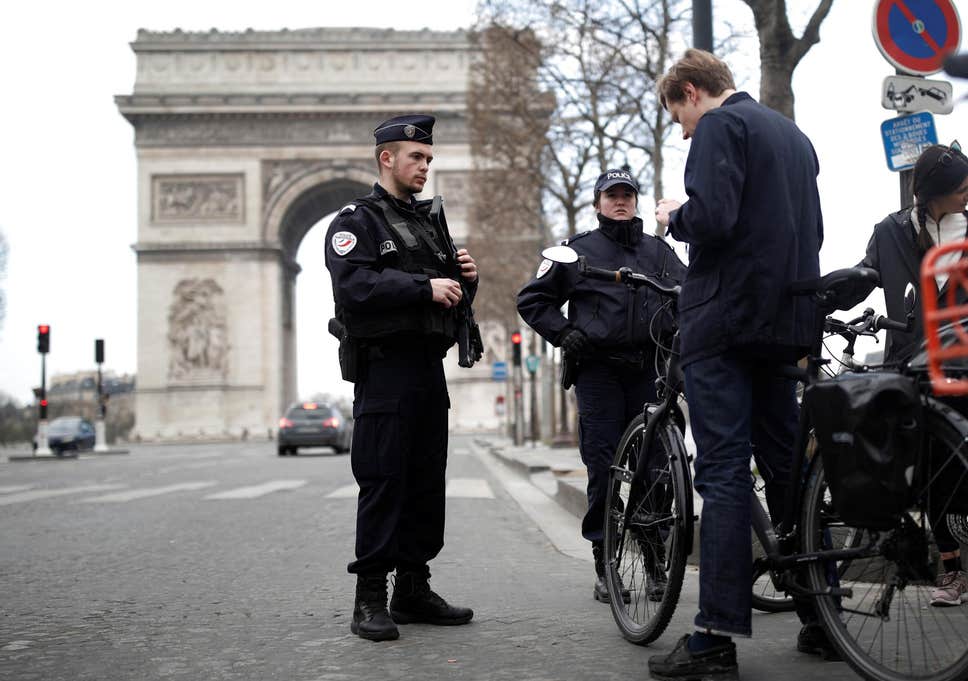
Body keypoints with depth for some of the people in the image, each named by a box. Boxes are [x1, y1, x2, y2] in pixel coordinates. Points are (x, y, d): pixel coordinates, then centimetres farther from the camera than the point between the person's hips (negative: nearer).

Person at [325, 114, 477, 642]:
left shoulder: (427, 223, 23)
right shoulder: (356, 221, -1)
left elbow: (450, 300, 26)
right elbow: (354, 285, -18)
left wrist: (465, 278, 4)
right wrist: (425, 286, -21)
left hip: (429, 366, 8)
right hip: (385, 366, -8)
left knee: (427, 483, 9)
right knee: (383, 483, -7)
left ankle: (413, 589, 17)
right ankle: (370, 599, -1)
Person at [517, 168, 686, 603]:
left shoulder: (657, 250, 18)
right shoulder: (579, 250, 10)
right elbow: (532, 299, 12)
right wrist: (563, 334, -1)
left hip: (649, 369, 2)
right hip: (599, 371, -2)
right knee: (603, 468, -5)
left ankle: (657, 563, 10)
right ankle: (605, 565, 4)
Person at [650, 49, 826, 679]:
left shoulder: (719, 126, -6)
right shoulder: (795, 135, 21)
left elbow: (711, 218, -20)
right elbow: (812, 230, 25)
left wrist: (672, 218, -1)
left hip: (726, 319, -8)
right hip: (788, 322, 8)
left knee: (724, 471, -9)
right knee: (786, 463, 13)